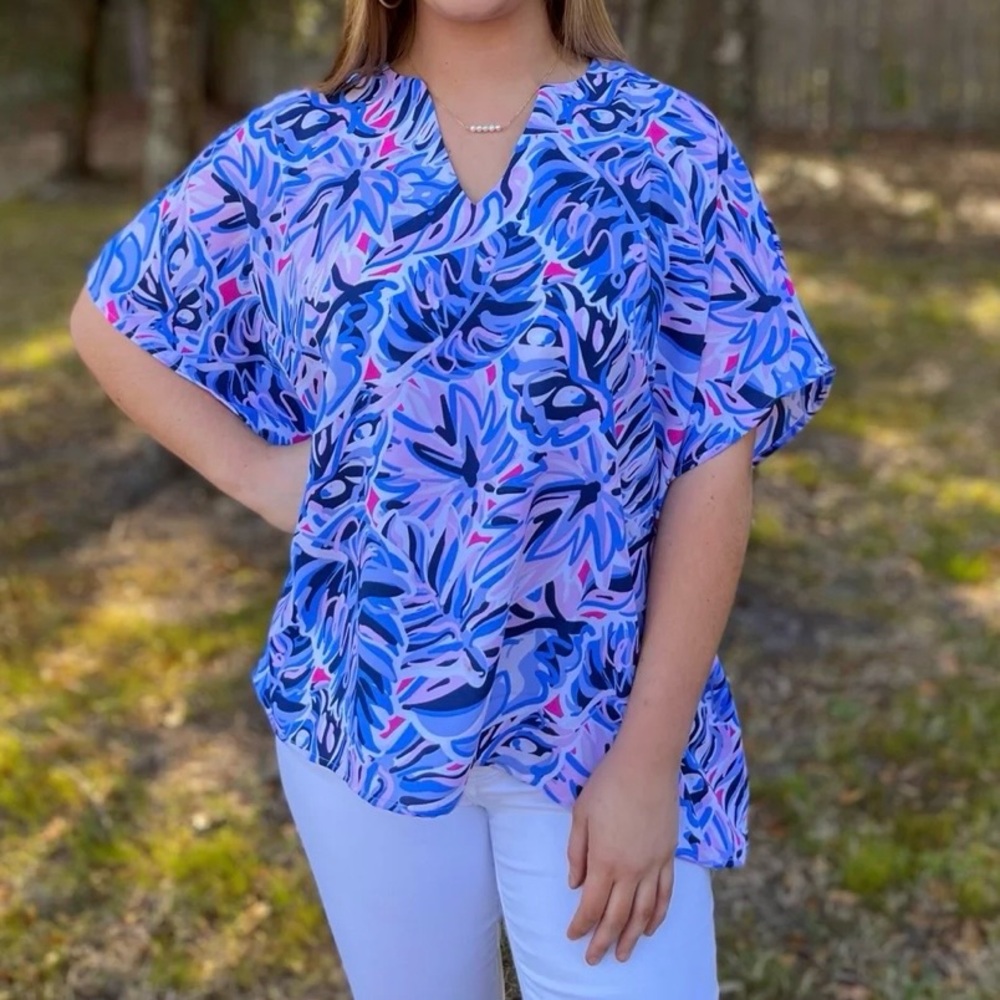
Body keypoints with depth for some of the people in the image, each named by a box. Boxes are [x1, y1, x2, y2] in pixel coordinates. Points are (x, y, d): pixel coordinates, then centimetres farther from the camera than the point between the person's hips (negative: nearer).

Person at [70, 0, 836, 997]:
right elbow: (109, 318, 13)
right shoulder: (294, 150, 0)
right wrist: (259, 474, -2)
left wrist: (649, 756, -13)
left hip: (598, 722, -1)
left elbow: (714, 465, -9)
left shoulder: (670, 147, -5)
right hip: (365, 710, 2)